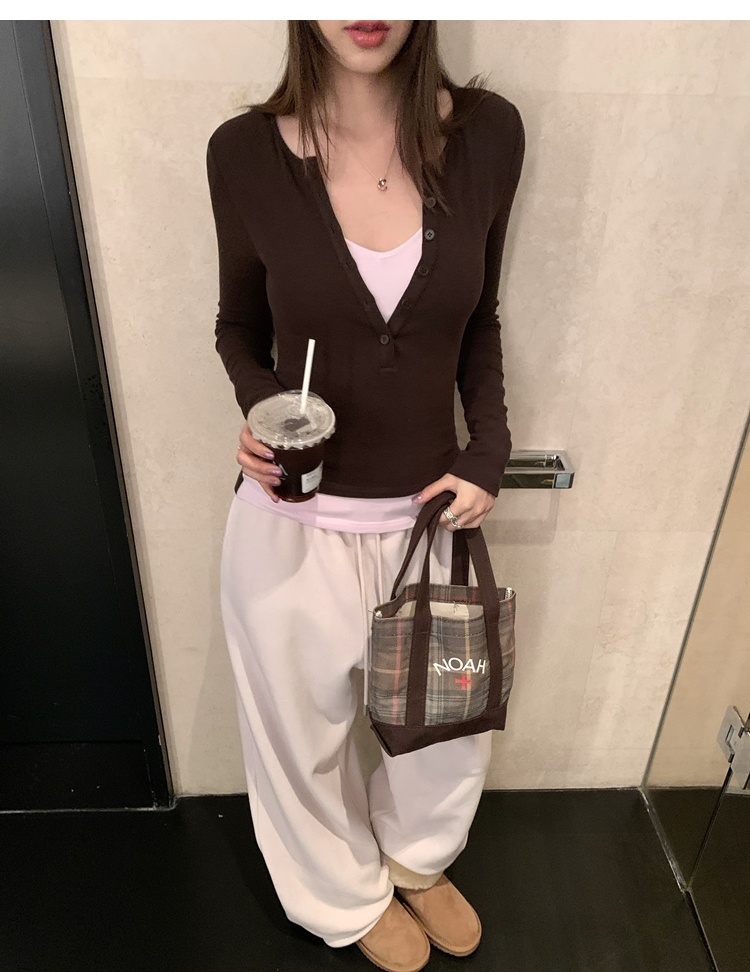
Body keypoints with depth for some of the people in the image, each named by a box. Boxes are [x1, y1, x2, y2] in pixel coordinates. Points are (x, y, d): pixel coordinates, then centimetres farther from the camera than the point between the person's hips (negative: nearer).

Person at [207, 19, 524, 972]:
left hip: (429, 511, 3)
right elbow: (239, 324, 3)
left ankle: (416, 857, 60)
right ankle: (348, 894, 57)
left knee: (455, 723, 22)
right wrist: (259, 407, -18)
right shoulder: (245, 151, -11)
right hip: (293, 521, -1)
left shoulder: (487, 133, -6)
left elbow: (478, 319, 5)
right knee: (304, 731, 21)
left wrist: (488, 453, -6)